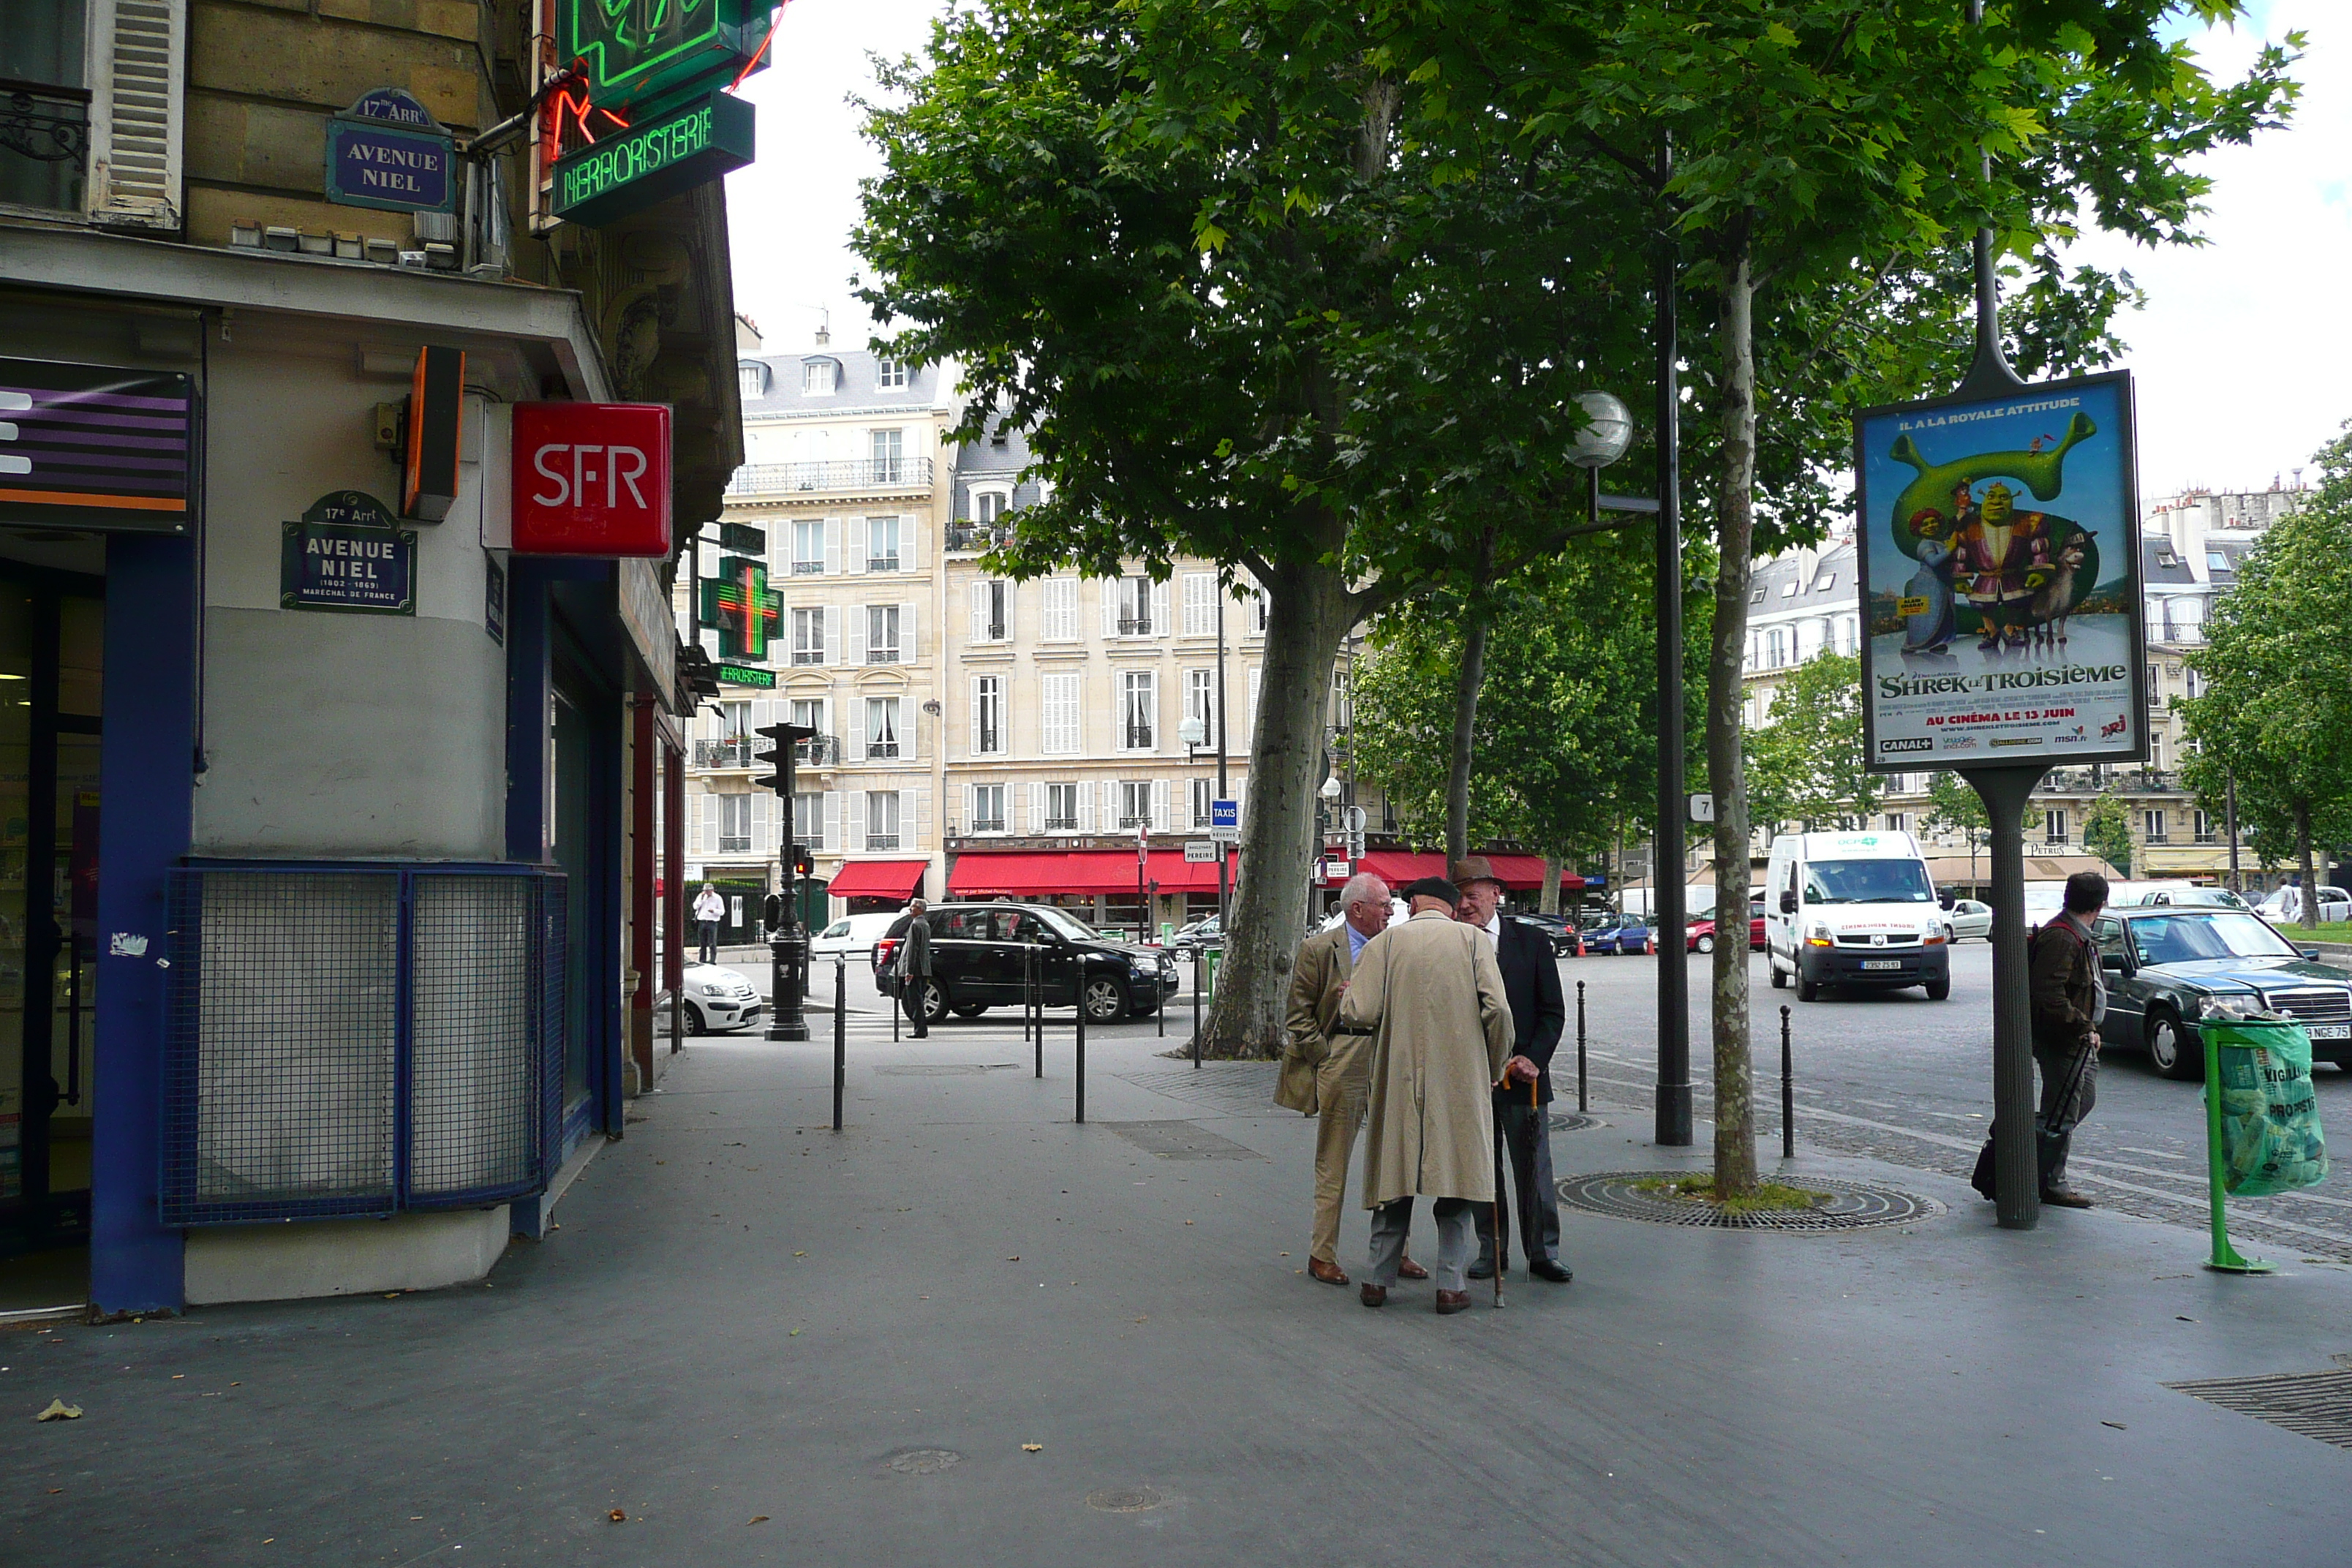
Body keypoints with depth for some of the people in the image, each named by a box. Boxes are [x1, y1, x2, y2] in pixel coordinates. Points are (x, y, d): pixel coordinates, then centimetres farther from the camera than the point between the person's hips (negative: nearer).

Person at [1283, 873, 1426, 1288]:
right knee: (1333, 1170, 4)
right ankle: (1322, 1256, 13)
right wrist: (1324, 1058, -7)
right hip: (1340, 1075, -4)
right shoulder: (1317, 949, -3)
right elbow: (1299, 1015, -2)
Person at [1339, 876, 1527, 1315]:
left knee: (1395, 1177, 11)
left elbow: (1358, 1014, -9)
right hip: (1460, 1081, -1)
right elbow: (1497, 1009, -9)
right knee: (1456, 1177, 9)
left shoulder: (1385, 942, -1)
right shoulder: (1473, 940, 0)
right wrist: (1496, 1067, 5)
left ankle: (1379, 1279, 18)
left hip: (1399, 1079, 1)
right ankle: (1451, 1285, 10)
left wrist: (1346, 1004, 14)